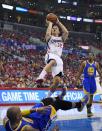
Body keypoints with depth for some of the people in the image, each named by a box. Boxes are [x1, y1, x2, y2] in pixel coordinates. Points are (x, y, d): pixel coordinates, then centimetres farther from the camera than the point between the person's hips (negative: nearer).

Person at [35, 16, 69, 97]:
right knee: (53, 61, -44)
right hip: (50, 55, -4)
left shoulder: (61, 39, 25)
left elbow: (66, 32, 5)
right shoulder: (49, 38, 17)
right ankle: (41, 77, -62)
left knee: (57, 80, -9)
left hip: (58, 59, 4)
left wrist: (58, 22, 10)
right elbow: (48, 33, -9)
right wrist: (50, 23, 5)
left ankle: (49, 96, 7)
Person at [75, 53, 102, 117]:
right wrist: (76, 81, -1)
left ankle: (89, 109, 22)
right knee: (87, 95, -14)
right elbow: (80, 72, 2)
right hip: (86, 80, -4)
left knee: (91, 96, 11)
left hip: (93, 80, 4)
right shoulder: (84, 63, -2)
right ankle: (88, 110, -16)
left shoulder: (96, 64, 5)